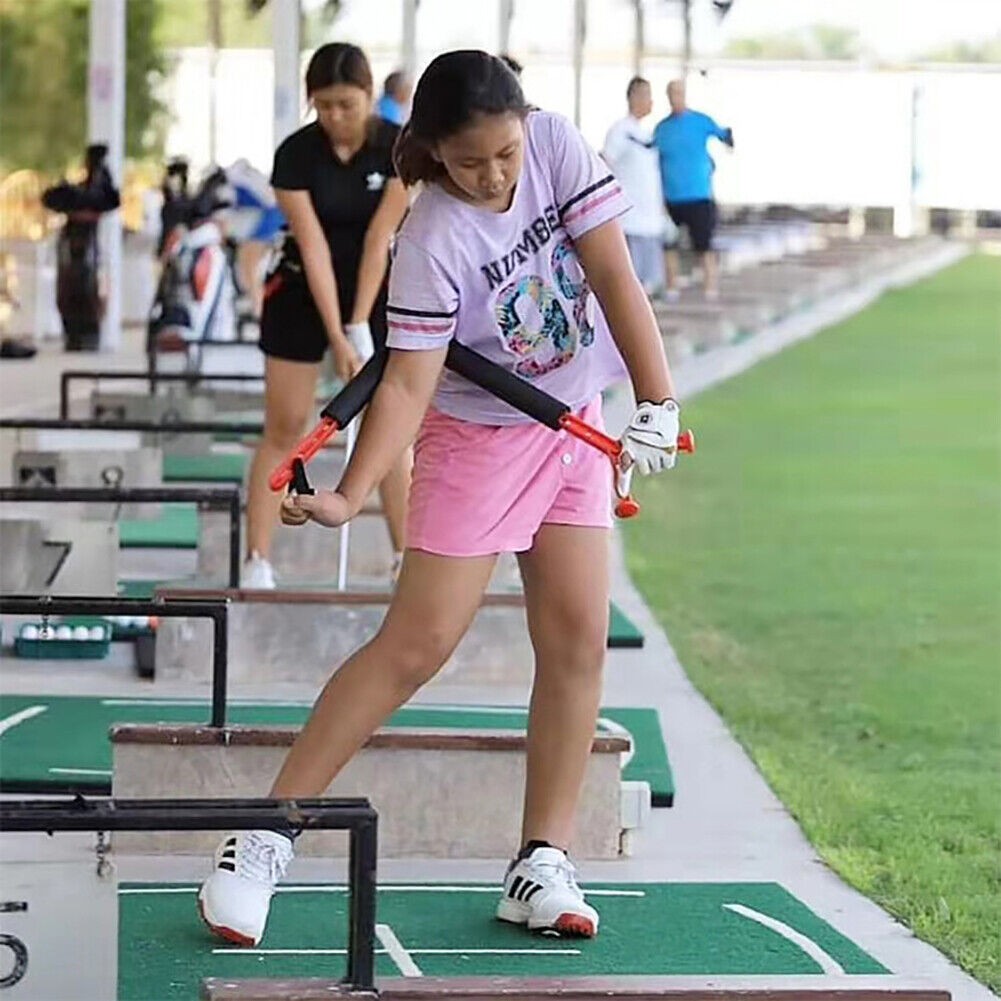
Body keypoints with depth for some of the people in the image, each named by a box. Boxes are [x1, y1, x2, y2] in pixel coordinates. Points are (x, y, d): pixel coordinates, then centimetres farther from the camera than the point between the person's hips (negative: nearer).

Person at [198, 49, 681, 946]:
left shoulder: (558, 146, -14)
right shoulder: (436, 245, -26)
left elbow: (614, 279, -14)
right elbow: (408, 383, -28)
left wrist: (658, 404, -20)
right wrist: (349, 496, -42)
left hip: (574, 425, 5)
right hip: (477, 436, -5)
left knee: (578, 637, -2)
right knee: (418, 643, -9)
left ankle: (543, 864, 4)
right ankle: (266, 838, -3)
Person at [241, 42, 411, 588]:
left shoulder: (399, 148, -15)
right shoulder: (295, 154, -16)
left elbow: (378, 240, -17)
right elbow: (314, 246, -19)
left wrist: (358, 328, -19)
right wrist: (337, 340, -22)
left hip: (375, 287, 1)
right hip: (302, 291, -1)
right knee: (284, 427, -1)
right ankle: (256, 561, 1)